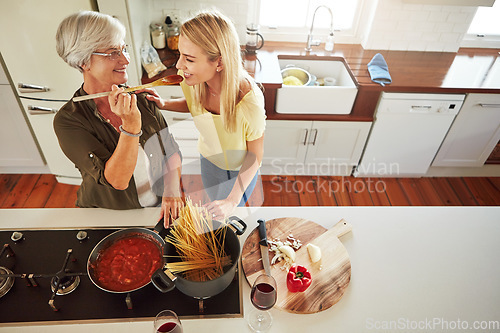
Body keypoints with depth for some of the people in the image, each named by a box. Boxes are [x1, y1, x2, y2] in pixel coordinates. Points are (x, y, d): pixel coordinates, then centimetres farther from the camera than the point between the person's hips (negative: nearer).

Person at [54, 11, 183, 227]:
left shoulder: (140, 98, -3)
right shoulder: (67, 120, -14)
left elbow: (171, 150, 2)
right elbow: (117, 180, -21)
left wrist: (171, 192, -11)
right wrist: (131, 125, -31)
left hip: (160, 207, 2)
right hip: (108, 216, -1)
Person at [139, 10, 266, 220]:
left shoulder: (249, 102, -41)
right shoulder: (192, 81, -25)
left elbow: (255, 156, -25)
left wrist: (233, 201, -29)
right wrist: (163, 104, -18)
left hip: (240, 171, -4)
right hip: (208, 160, 4)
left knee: (230, 213, 25)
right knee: (215, 205, 32)